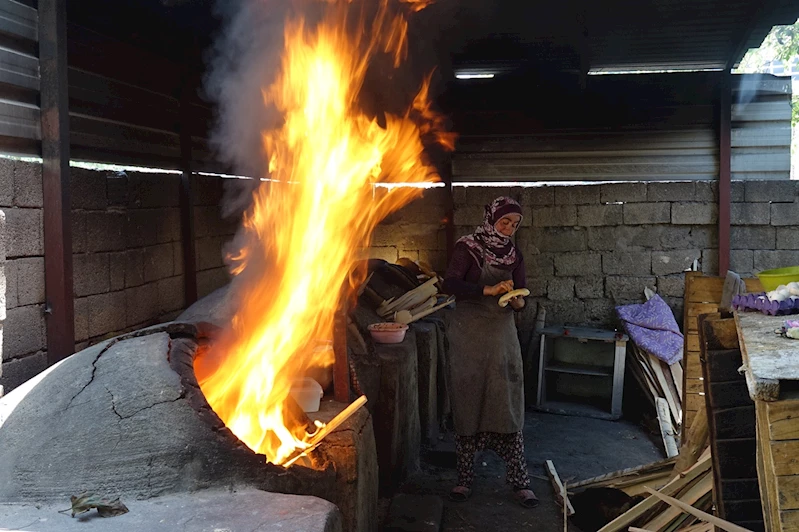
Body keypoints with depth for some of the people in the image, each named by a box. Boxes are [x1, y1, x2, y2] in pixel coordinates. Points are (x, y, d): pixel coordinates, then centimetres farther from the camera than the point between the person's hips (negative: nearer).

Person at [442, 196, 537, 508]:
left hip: (502, 334, 4)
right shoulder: (467, 247, -5)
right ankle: (464, 478, 14)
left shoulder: (513, 254, 9)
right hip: (468, 334, -3)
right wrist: (488, 290, -26)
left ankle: (519, 481, 7)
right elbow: (450, 285, -17)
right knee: (468, 403, 3)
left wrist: (518, 302, -11)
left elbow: (520, 293, 12)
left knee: (508, 404, 1)